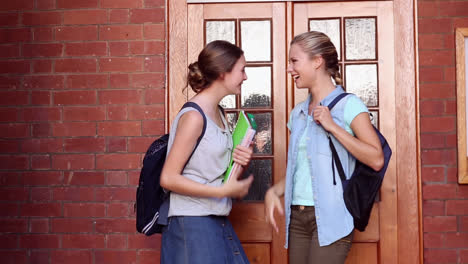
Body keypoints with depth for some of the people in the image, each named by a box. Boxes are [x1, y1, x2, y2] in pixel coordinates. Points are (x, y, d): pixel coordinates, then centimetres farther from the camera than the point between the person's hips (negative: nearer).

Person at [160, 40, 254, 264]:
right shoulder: (193, 116, -15)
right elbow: (169, 178, -17)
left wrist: (239, 163, -2)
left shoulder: (218, 113, 11)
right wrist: (224, 191, -17)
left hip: (218, 221, 8)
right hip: (192, 225, -8)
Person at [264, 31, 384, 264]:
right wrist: (274, 191, 1)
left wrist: (332, 126, -15)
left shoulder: (348, 105, -4)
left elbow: (376, 160, -14)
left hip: (330, 218, -6)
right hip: (297, 217, 6)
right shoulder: (298, 113, 14)